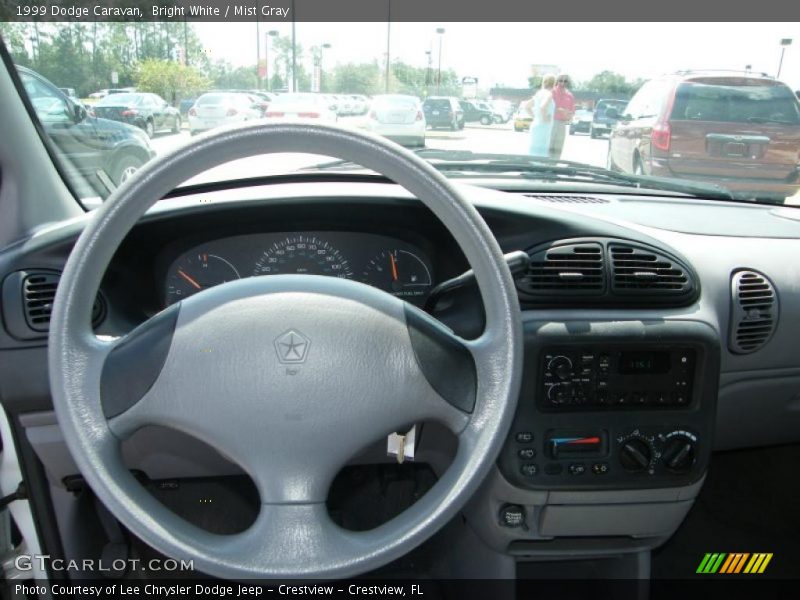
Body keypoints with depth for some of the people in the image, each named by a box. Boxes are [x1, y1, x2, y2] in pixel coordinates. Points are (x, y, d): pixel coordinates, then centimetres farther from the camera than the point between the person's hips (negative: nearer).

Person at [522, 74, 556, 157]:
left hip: (536, 125, 9)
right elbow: (543, 107, -31)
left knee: (534, 152, 11)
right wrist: (545, 118, -16)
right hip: (543, 127, -9)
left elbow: (525, 106, 21)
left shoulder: (539, 93, 14)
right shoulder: (548, 94, -11)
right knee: (539, 153, -9)